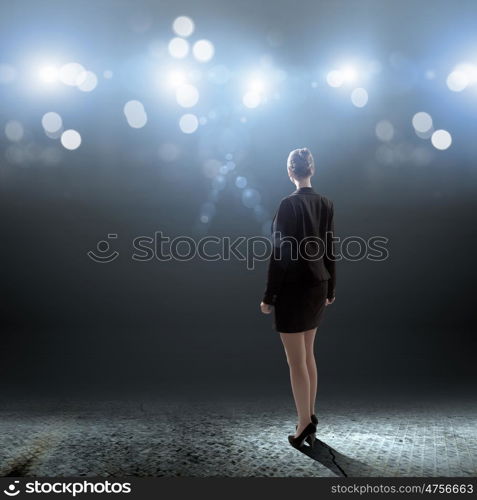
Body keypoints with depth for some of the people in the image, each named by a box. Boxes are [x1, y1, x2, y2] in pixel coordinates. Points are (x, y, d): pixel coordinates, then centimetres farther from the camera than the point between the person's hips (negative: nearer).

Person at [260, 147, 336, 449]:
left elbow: (281, 253, -17)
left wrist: (269, 296, -11)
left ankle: (305, 425, 10)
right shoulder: (326, 203, 4)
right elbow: (330, 249, 9)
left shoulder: (289, 204, -16)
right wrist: (331, 288, 18)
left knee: (296, 361, 2)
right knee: (308, 356, 18)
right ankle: (311, 418, 27)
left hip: (293, 289, -7)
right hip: (318, 287, 7)